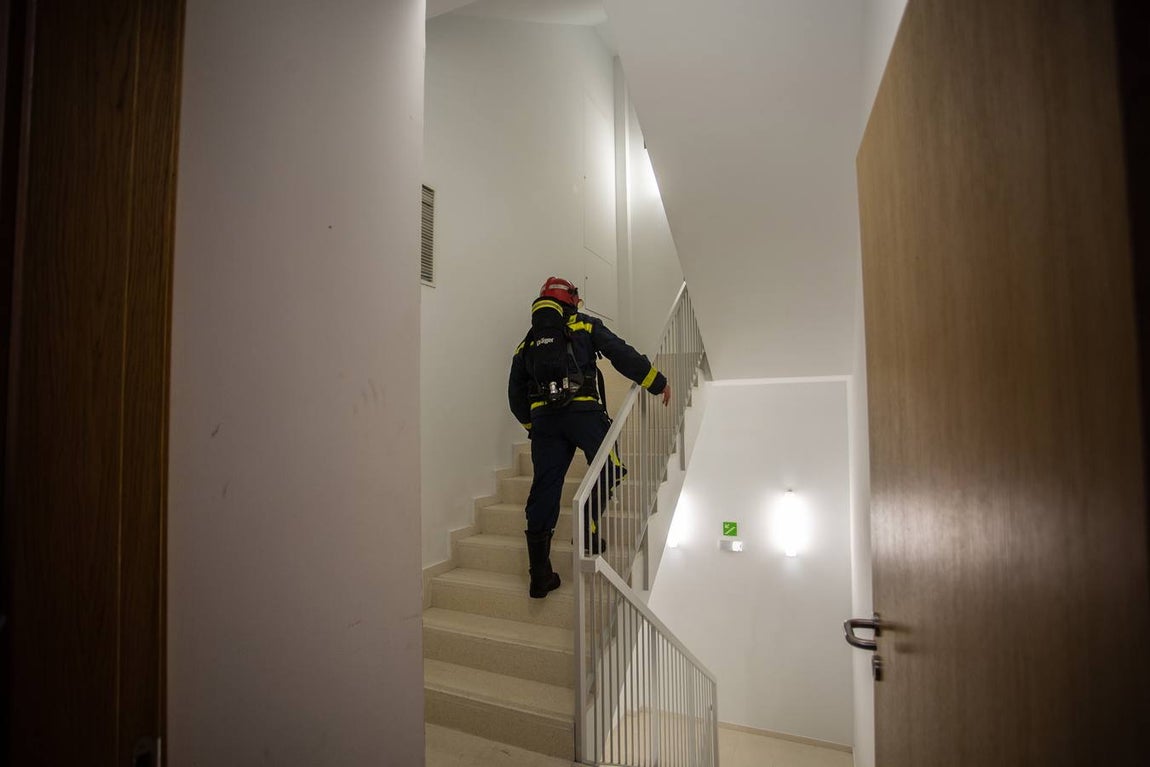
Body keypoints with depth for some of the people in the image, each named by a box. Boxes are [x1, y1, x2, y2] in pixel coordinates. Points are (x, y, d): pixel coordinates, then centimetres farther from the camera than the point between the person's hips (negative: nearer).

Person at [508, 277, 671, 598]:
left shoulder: (526, 344, 23)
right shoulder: (584, 325, 11)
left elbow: (516, 397, 21)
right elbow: (622, 354, 4)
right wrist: (658, 382, 11)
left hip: (543, 418, 5)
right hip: (583, 411, -4)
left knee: (544, 490, 5)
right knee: (607, 470, 15)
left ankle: (540, 577, 8)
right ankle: (589, 530, 3)